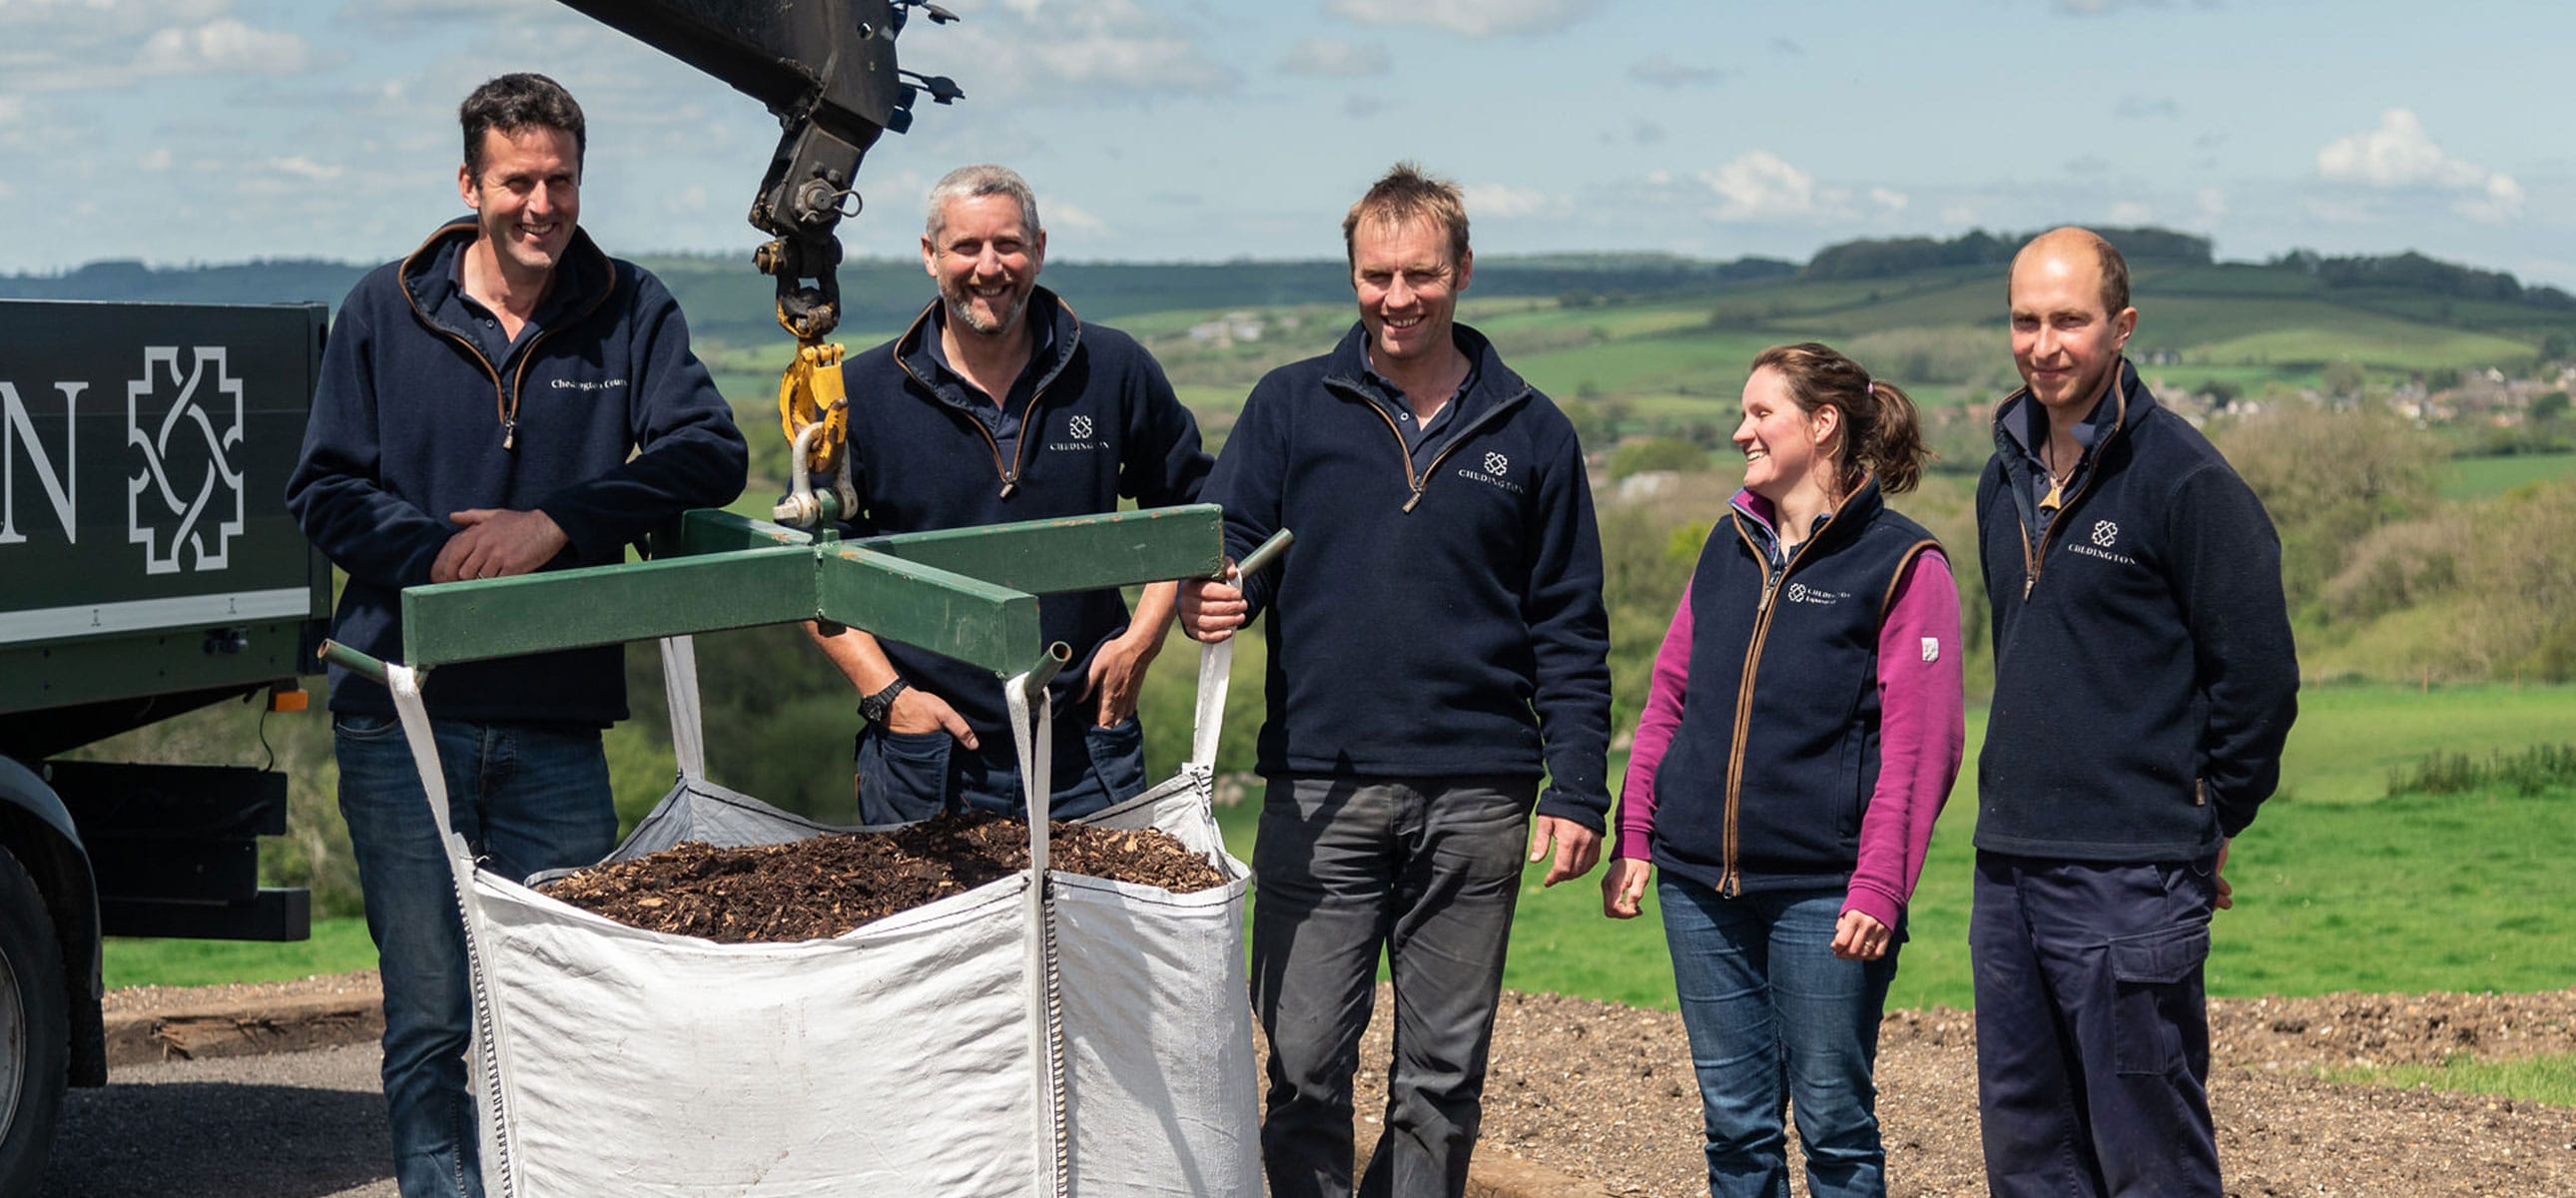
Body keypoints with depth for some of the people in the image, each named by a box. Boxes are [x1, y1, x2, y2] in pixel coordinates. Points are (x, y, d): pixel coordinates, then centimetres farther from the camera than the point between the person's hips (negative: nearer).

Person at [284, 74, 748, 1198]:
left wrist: (557, 524, -15)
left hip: (557, 718, 1)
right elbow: (324, 492, 5)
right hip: (402, 711, -1)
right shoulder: (385, 312, 7)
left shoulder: (631, 312, 8)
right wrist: (441, 552, -13)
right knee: (430, 1016, 0)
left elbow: (709, 452, -4)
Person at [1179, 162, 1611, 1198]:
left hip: (1477, 795, 1)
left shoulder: (1530, 434, 8)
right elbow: (1231, 551, 5)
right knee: (1305, 1062, -4)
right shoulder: (1291, 406, 7)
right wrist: (1210, 599, -19)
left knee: (1444, 1074, 6)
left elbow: (1569, 631, 9)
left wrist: (1576, 793, 1)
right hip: (1321, 786, -1)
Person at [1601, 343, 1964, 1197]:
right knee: (1735, 1122, 10)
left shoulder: (1903, 564, -5)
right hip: (1700, 886, 5)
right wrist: (1634, 838, 9)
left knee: (1834, 1120, 2)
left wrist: (1879, 887, -17)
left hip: (1823, 896, -5)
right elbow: (1669, 695, 16)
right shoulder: (1730, 545, 13)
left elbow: (1918, 744, -10)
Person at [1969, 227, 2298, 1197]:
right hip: (2007, 866, 8)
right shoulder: (2008, 476, 13)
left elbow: (2259, 677, -9)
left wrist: (2208, 825, -2)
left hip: (2130, 882, -7)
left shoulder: (2184, 479, -10)